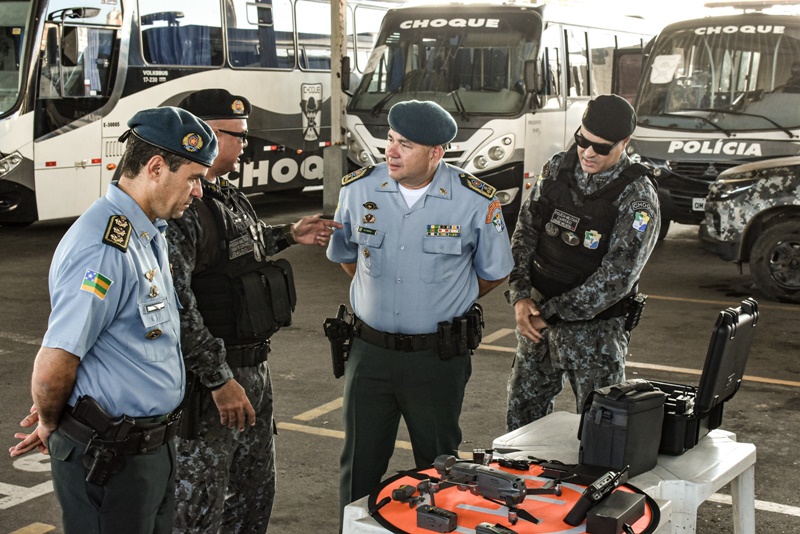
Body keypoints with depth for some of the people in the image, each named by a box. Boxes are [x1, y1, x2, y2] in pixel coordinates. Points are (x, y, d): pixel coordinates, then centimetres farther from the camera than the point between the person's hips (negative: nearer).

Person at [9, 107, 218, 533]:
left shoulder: (150, 234, 10)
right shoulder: (105, 249, -23)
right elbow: (51, 370, -23)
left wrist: (56, 416, 12)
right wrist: (50, 424, -4)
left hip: (152, 446, 9)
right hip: (109, 459, -9)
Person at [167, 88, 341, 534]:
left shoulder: (229, 196, 11)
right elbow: (176, 305, -25)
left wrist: (289, 236, 26)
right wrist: (219, 379, -23)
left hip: (253, 368, 10)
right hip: (209, 379, -10)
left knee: (256, 492, 20)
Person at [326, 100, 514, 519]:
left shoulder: (476, 201, -9)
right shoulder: (358, 189, -2)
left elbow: (493, 273, 7)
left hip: (438, 356, -2)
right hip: (369, 351, 2)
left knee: (438, 465, 12)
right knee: (360, 465, 9)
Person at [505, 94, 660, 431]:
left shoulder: (638, 197, -14)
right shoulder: (557, 169, 2)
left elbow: (615, 277, -18)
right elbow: (525, 232, 6)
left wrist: (550, 311, -17)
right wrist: (520, 296, -7)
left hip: (596, 330, -5)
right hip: (536, 320, 5)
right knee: (521, 416, 15)